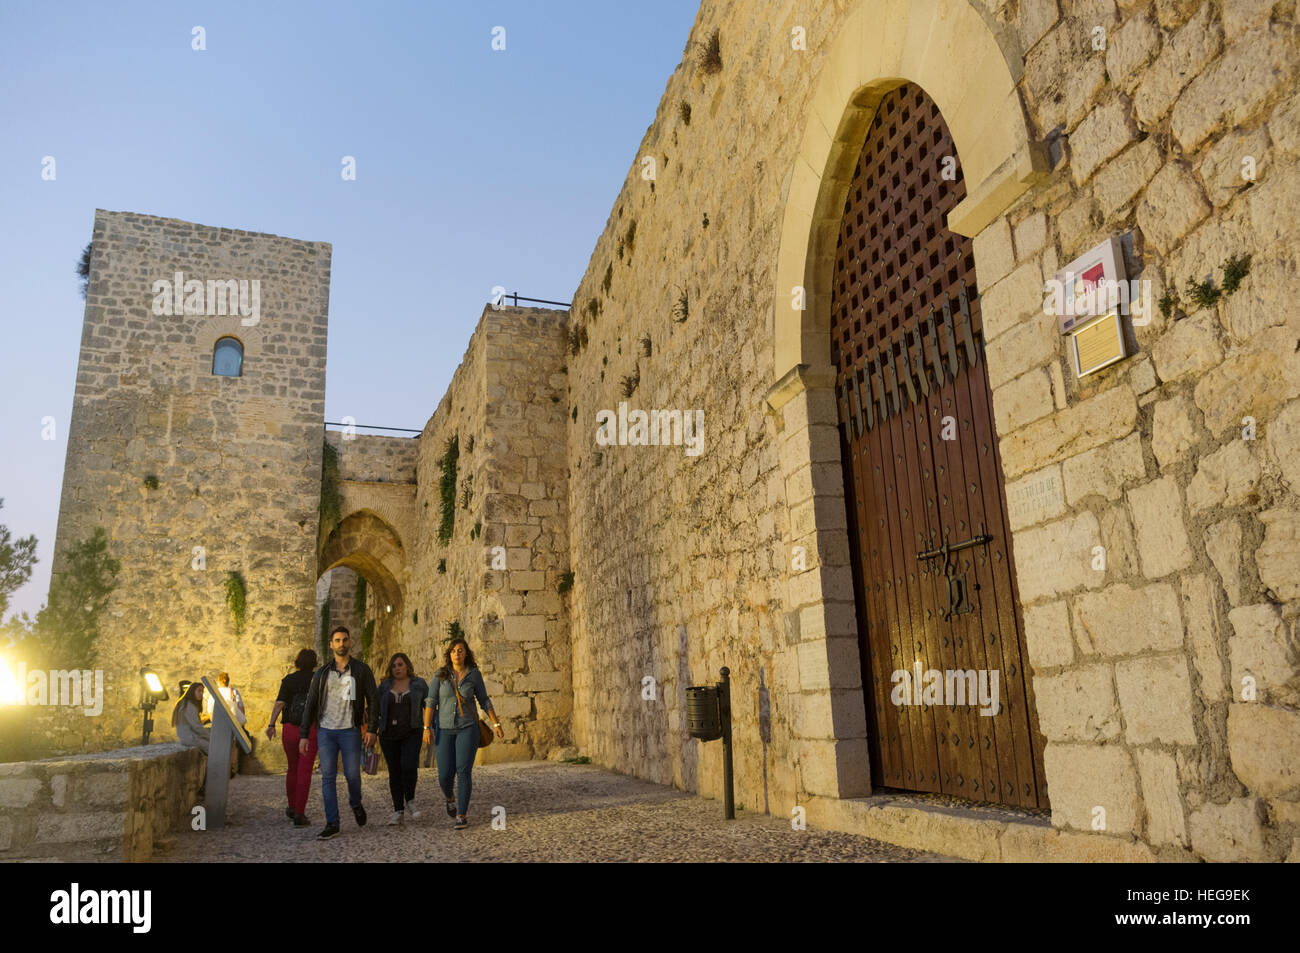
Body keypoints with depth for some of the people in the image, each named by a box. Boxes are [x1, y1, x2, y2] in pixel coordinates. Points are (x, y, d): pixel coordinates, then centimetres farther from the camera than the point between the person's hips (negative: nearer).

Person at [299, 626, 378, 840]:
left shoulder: (361, 670, 3)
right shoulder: (322, 673, 9)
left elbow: (372, 700, 1)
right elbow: (311, 704, 10)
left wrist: (371, 729, -8)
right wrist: (304, 734, 4)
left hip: (350, 731, -2)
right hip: (326, 731, 2)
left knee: (352, 774, 1)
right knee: (328, 777, -1)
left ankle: (356, 804, 32)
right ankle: (332, 824, 5)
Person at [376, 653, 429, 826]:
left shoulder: (419, 684, 0)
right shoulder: (385, 686, 5)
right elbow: (376, 709, 6)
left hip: (411, 734, -2)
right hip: (389, 735, 2)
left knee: (409, 766, -19)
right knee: (395, 772, 4)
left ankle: (409, 803, 2)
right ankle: (398, 812, 12)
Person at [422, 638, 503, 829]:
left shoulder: (474, 674, -3)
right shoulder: (441, 674, -3)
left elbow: (484, 701, 5)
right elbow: (431, 702, -4)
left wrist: (496, 724, 1)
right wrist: (427, 728, -11)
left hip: (468, 728, -1)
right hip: (445, 729, 1)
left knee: (463, 771, -13)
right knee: (445, 775, 1)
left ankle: (461, 816, -5)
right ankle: (450, 797, 36)